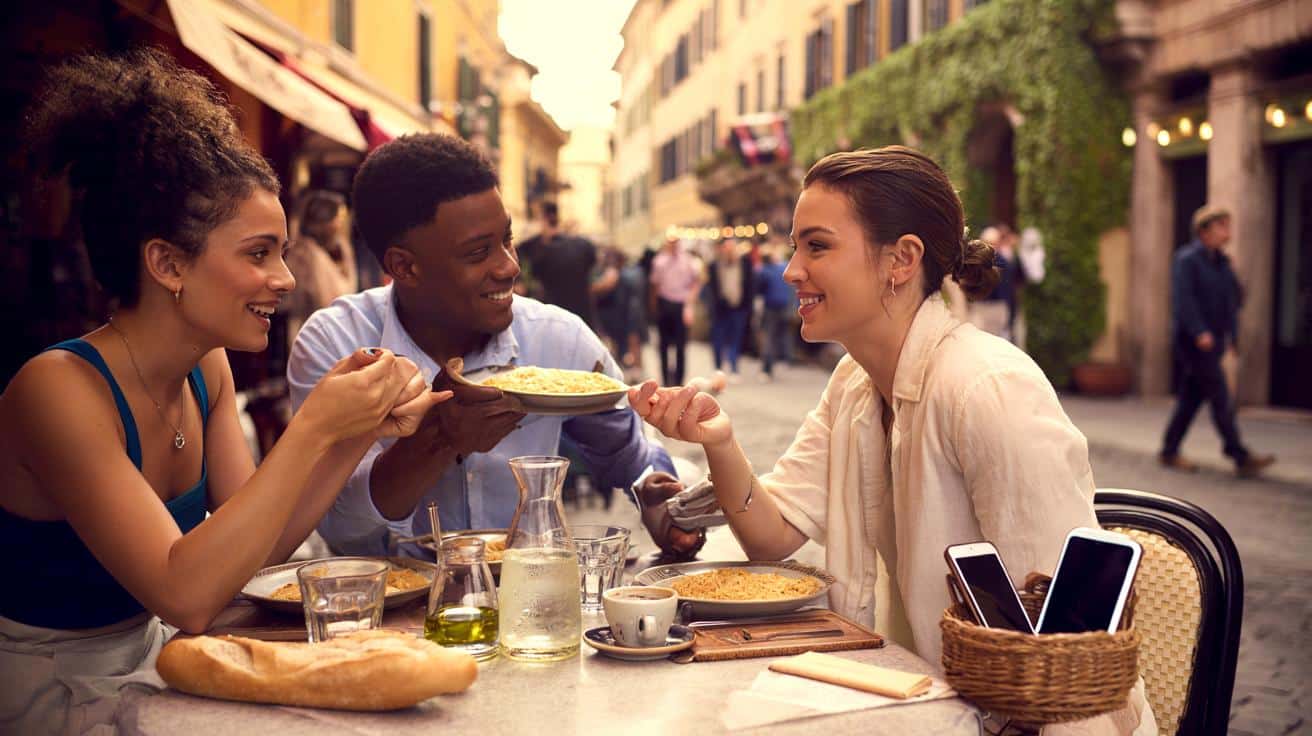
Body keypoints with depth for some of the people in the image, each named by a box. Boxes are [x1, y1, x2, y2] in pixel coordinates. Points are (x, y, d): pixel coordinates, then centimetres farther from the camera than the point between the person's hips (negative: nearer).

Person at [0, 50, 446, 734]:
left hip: (145, 666, 7)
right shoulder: (59, 389, -24)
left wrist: (361, 429, -14)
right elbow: (186, 595, -29)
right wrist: (313, 427, -29)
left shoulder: (207, 368, -2)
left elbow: (258, 545, -2)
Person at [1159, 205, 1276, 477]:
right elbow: (1183, 298, -19)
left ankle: (1170, 452, 18)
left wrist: (1231, 331, 11)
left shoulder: (1221, 262, 16)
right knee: (1220, 397, -10)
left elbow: (1234, 296, 21)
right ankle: (1241, 457, -10)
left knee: (1191, 397, 11)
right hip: (1193, 340, -8)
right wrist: (1199, 331, -26)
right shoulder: (1187, 259, -9)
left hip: (1213, 340, 8)